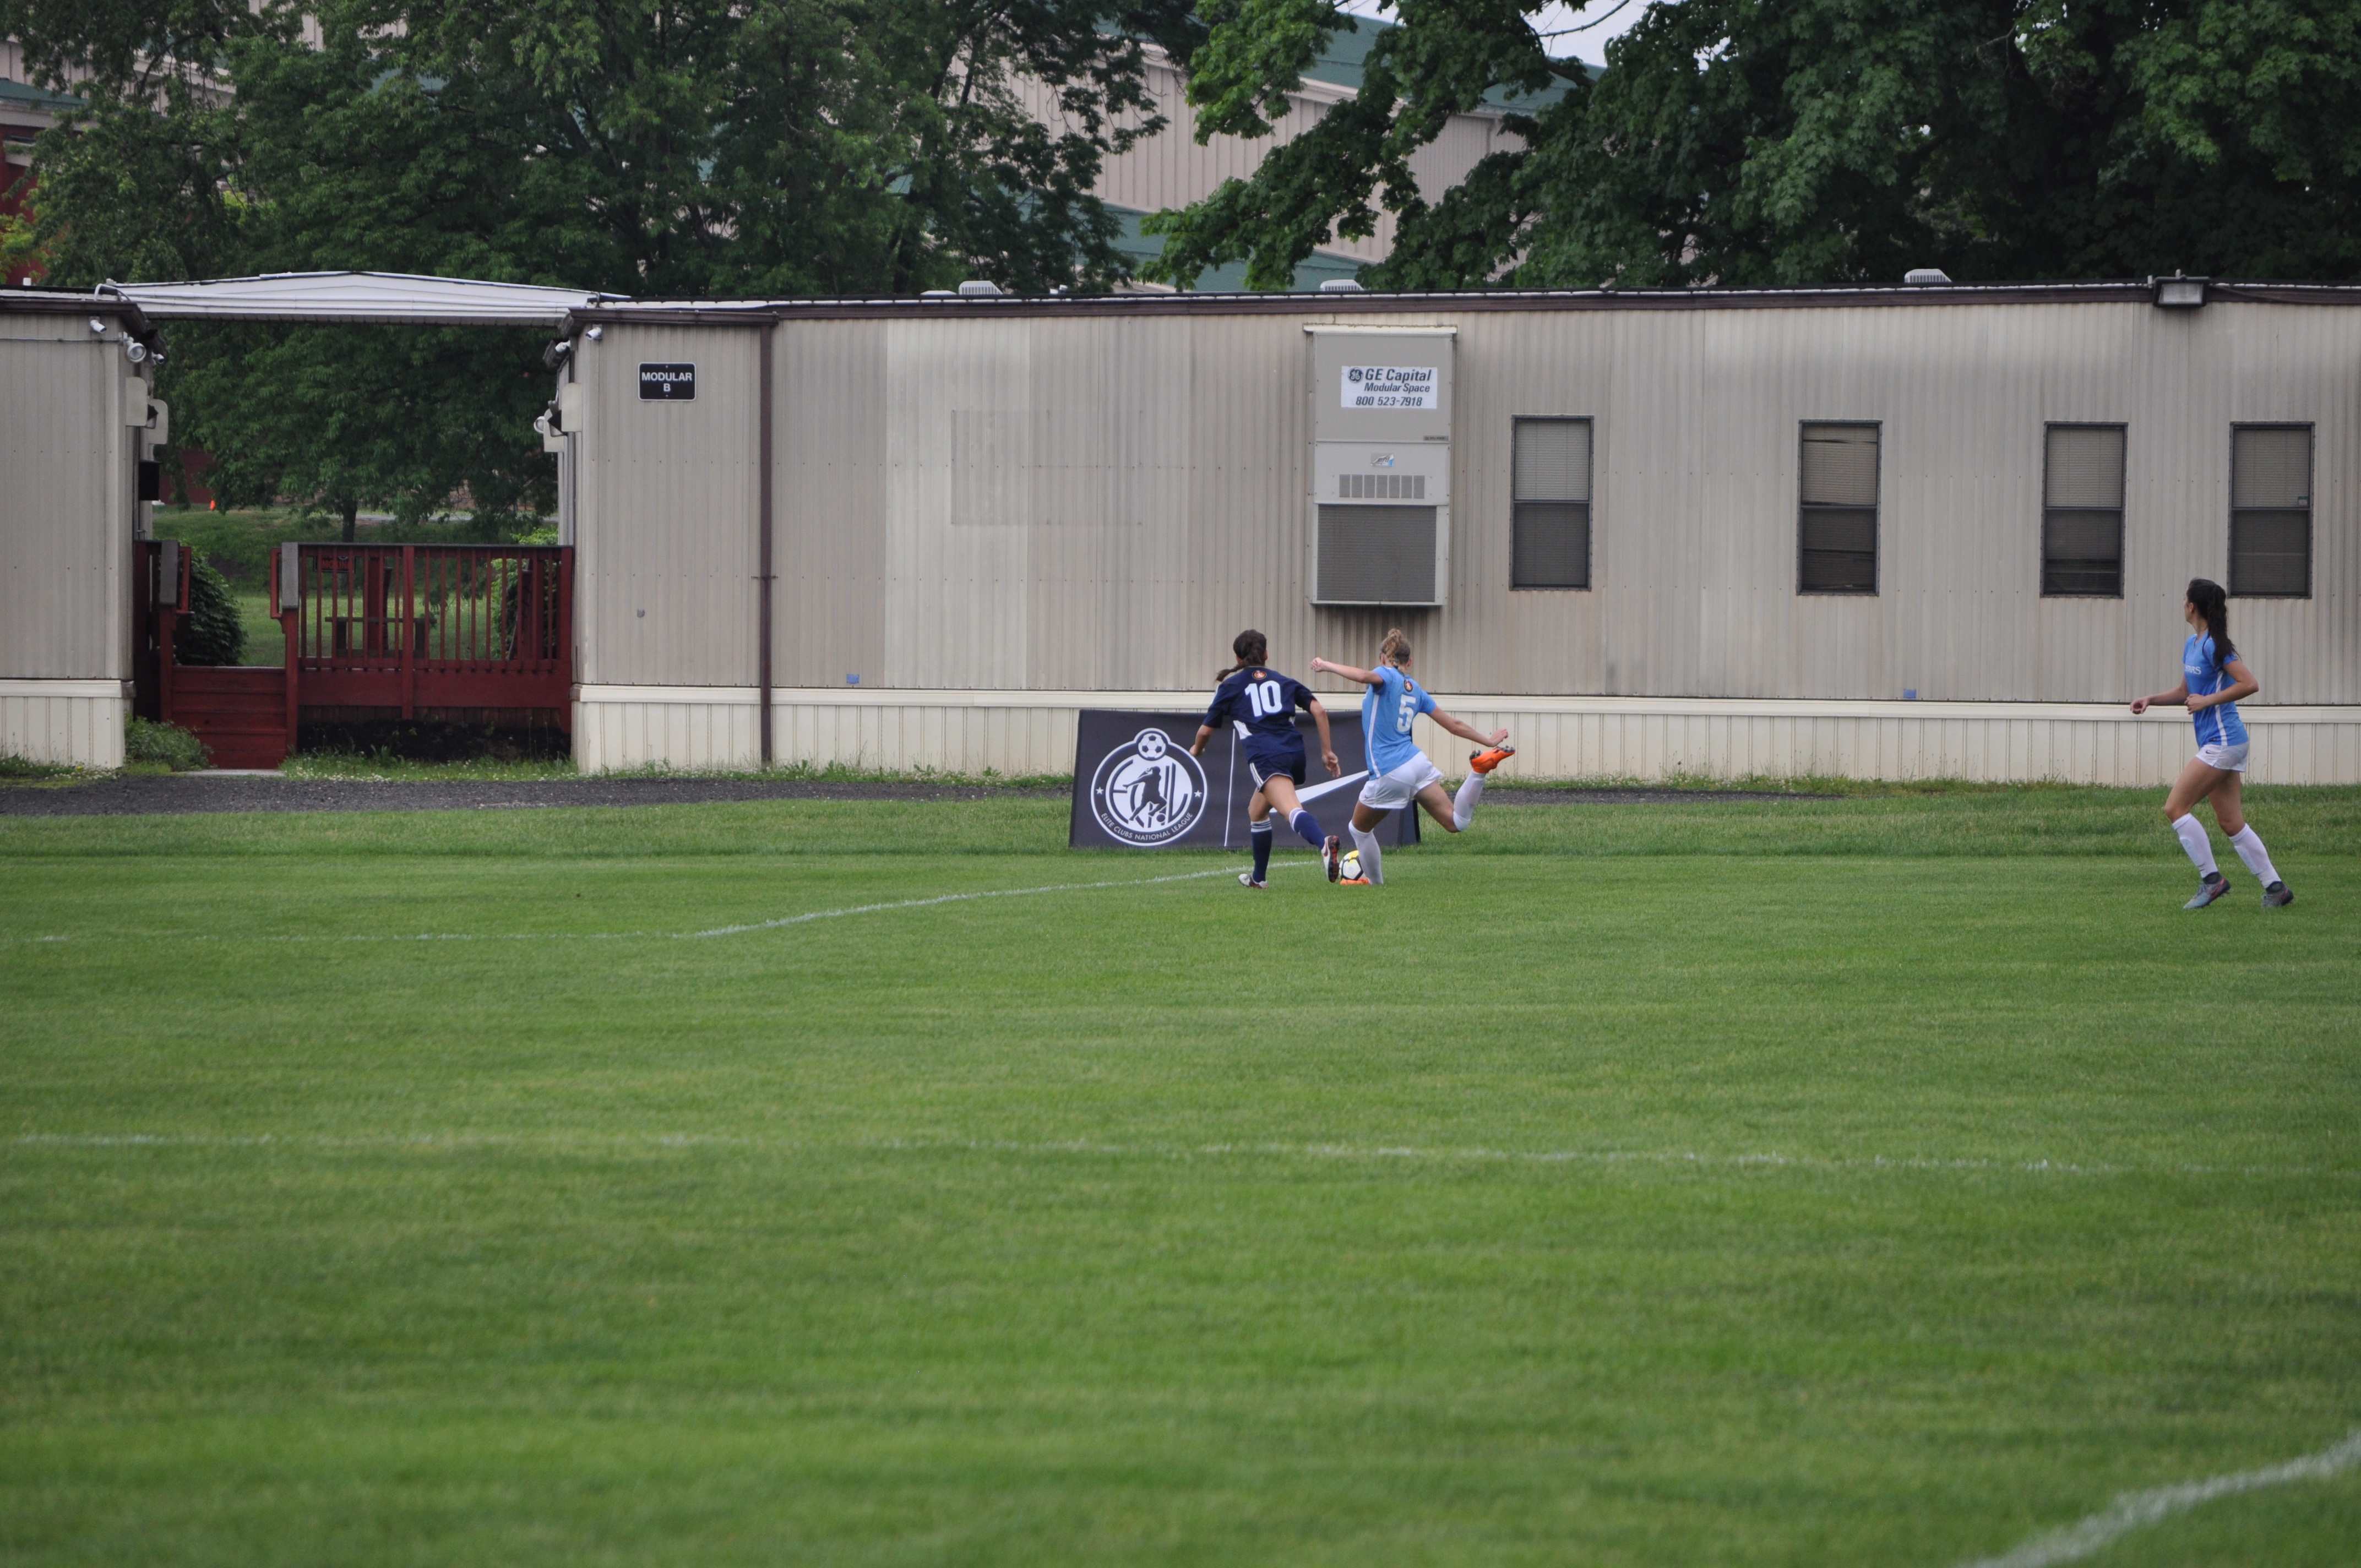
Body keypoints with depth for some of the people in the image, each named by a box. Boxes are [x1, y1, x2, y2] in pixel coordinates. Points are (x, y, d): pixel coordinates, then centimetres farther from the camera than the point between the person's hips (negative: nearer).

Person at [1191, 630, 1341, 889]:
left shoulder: (1230, 686, 16)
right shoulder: (1285, 682, 24)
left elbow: (1206, 731, 19)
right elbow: (1319, 711, 12)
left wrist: (1197, 749, 42)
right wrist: (1327, 751, 16)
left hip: (1265, 757, -5)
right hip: (1294, 750, 5)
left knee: (1292, 810, -27)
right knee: (1257, 811, 28)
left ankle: (1324, 846, -55)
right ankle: (1259, 877, 36)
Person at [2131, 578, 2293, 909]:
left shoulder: (2214, 646, -15)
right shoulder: (2191, 645, 14)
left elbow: (2250, 684, -21)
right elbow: (2186, 691, 27)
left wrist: (2208, 700, -18)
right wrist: (2151, 700, 13)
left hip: (2222, 742, -10)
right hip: (2219, 744, 10)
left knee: (2175, 807, -9)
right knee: (2231, 823, 8)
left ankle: (2211, 878, -4)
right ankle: (2276, 888, 10)